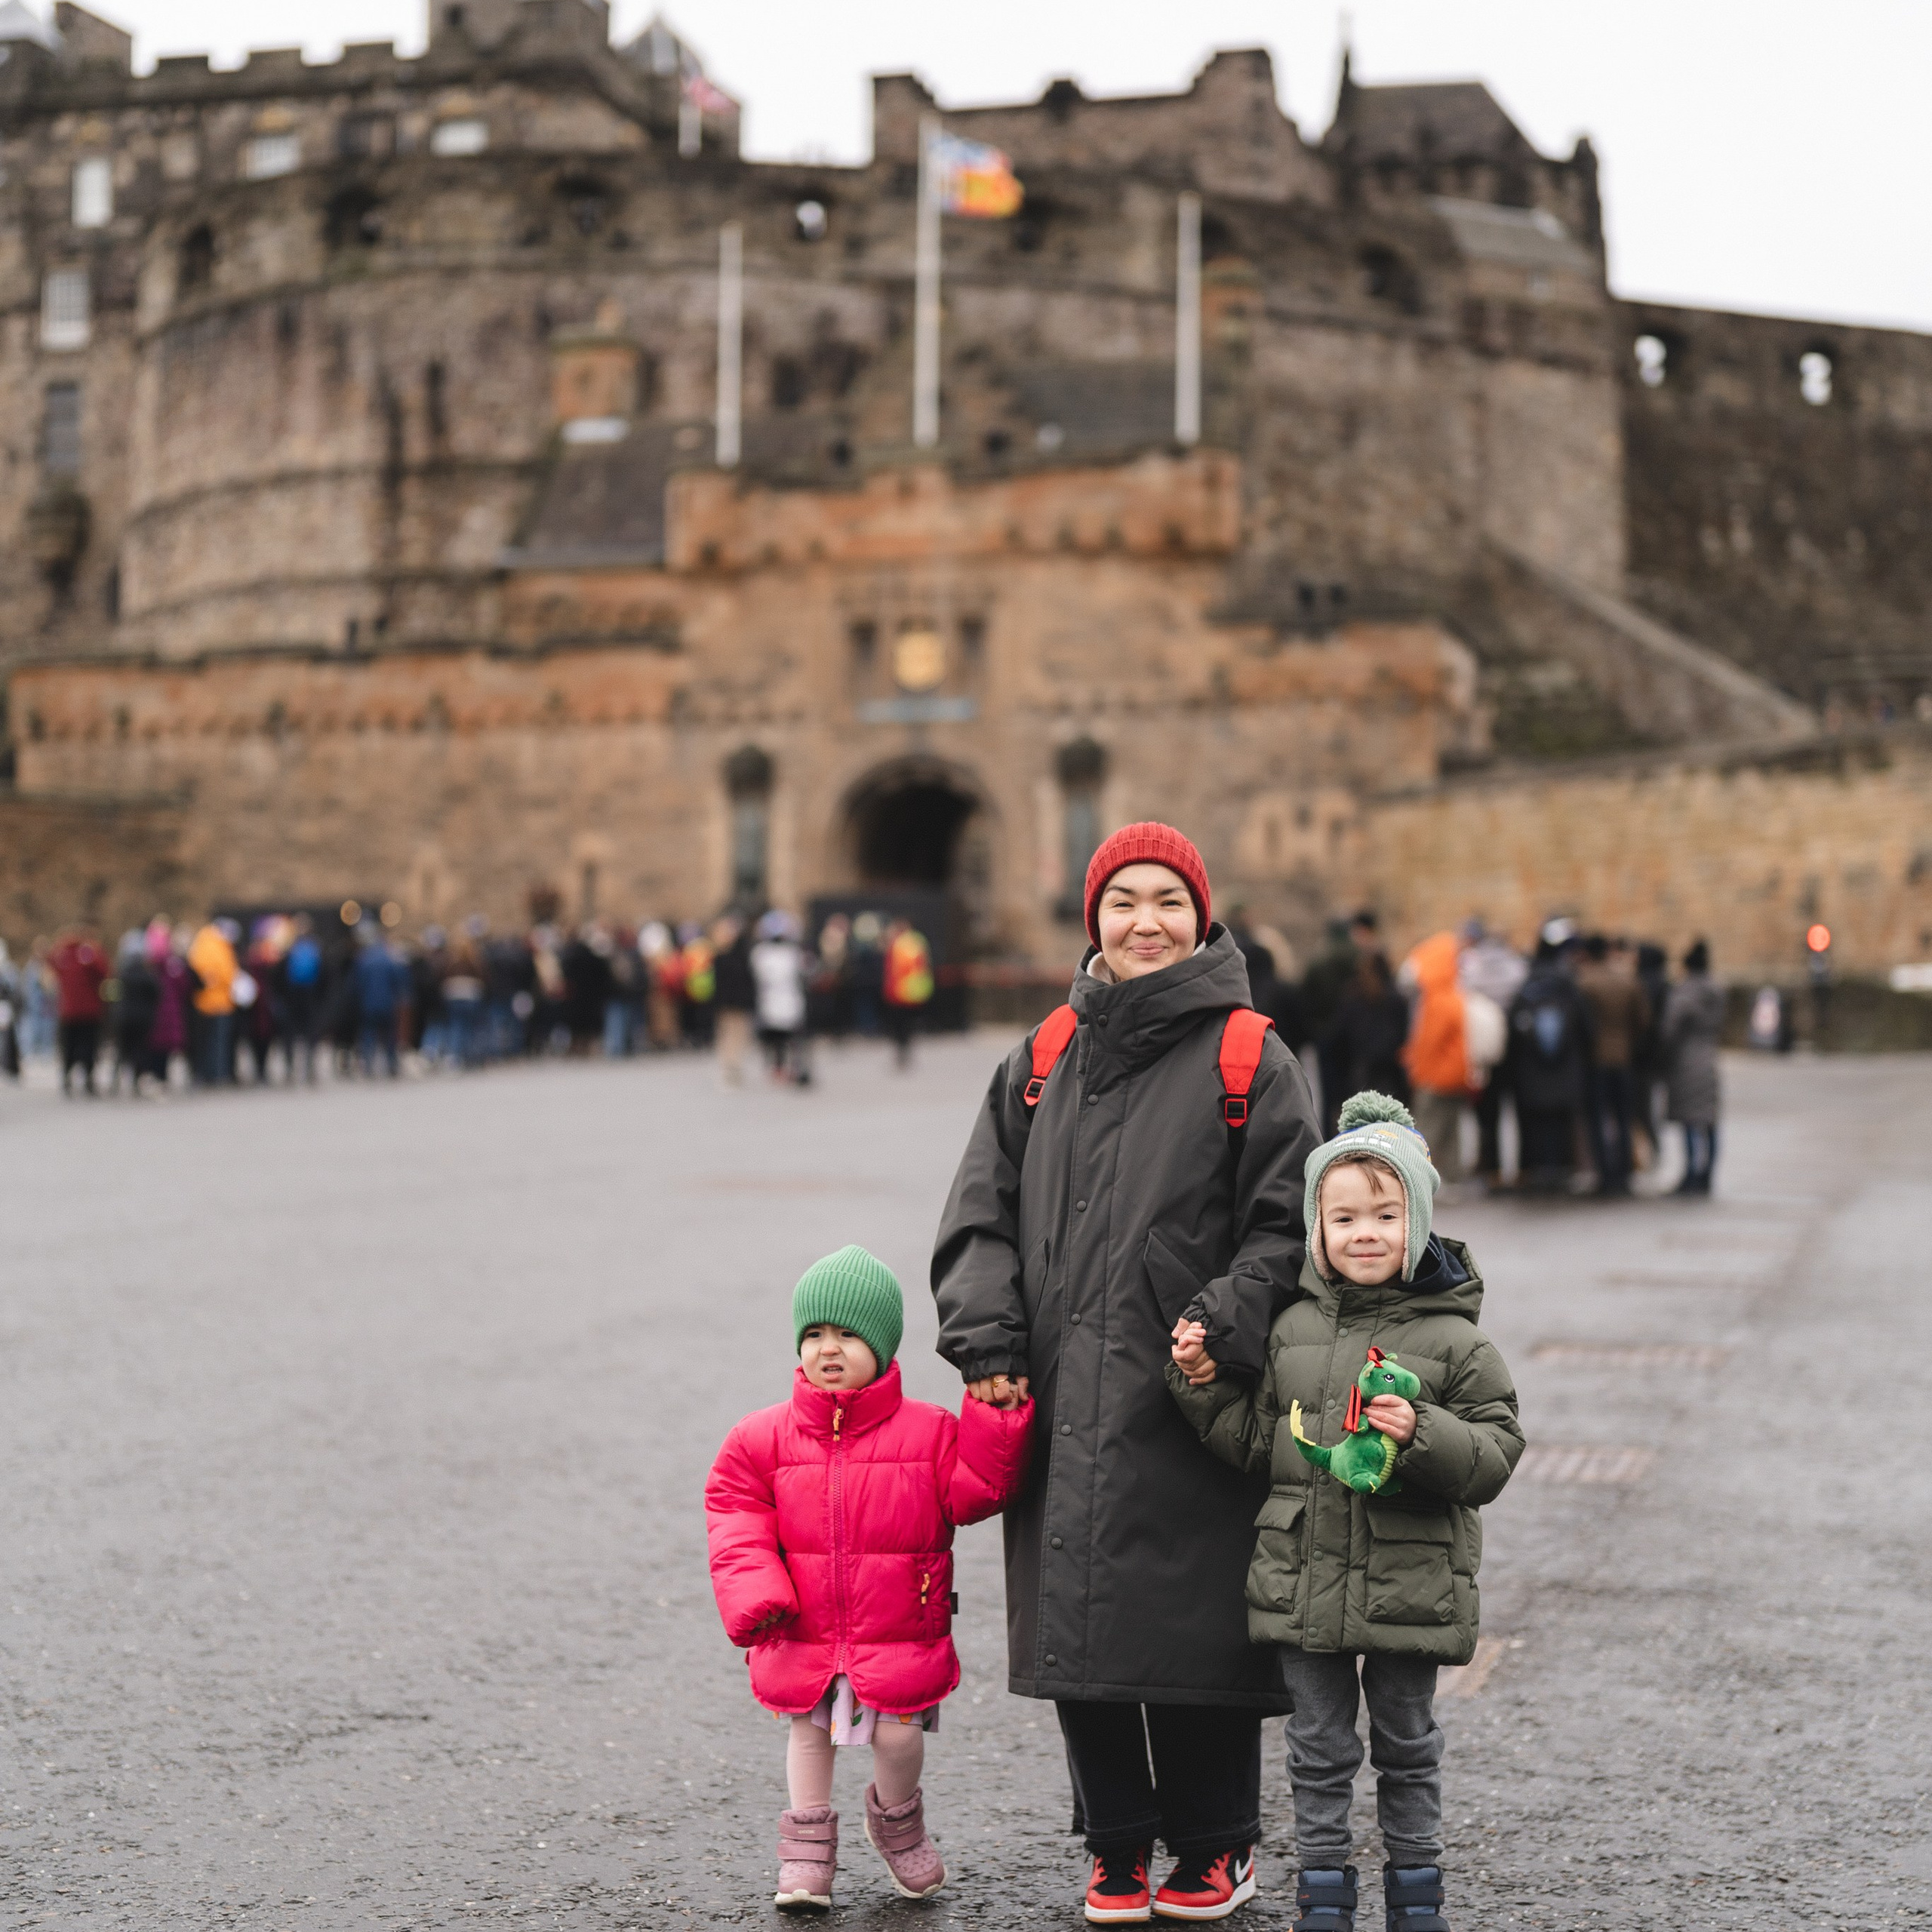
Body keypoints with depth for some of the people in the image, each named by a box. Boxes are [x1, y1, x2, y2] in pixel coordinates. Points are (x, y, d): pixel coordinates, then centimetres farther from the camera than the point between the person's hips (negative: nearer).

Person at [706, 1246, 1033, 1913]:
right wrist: (756, 1595, -13)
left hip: (899, 1632, -1)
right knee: (809, 1729, 10)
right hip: (803, 1633, 2)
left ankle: (897, 1817, 28)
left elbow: (971, 1492, -9)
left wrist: (996, 1422, -19)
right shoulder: (765, 1438, -1)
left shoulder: (928, 1432, -4)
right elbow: (737, 1521, -1)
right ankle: (808, 1842, 28)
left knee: (897, 1732, -3)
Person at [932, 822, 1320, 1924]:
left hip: (1194, 1414, -4)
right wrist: (987, 1343, -1)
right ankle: (1119, 1844, 25)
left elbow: (1286, 1226, -3)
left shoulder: (1251, 1059, 0)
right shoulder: (1042, 1060, 12)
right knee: (1080, 1626, 7)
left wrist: (1224, 1333, -16)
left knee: (1196, 1631, 1)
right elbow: (983, 1215, 12)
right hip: (1065, 1408, 4)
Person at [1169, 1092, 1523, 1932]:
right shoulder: (1292, 1329, 4)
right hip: (1303, 1580, 2)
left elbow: (1496, 1452, -9)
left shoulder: (1452, 1339, -6)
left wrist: (1420, 1435, -24)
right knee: (1320, 1750, 11)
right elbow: (1258, 1443, 11)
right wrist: (1204, 1383, -1)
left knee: (1407, 1748, 13)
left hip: (1409, 1583, -2)